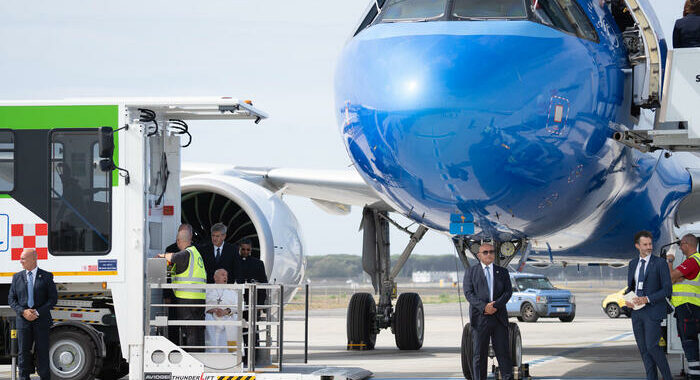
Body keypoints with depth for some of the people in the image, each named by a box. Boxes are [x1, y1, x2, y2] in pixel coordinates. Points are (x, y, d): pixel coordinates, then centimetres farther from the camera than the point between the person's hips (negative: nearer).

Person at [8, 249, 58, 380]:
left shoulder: (46, 276, 2)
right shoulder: (17, 277, 9)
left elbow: (53, 298, -1)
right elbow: (11, 299, 8)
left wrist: (38, 312, -12)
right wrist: (23, 311, -10)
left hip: (41, 319, -2)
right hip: (23, 320, 2)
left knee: (42, 351, 0)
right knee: (24, 351, 2)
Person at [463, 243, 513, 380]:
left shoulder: (502, 272, 16)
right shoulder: (471, 272, 10)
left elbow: (508, 292, 5)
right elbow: (468, 293, -2)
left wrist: (496, 305, -12)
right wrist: (484, 307, -16)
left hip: (499, 317, 2)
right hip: (479, 318, -1)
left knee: (503, 352, 0)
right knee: (479, 354, 0)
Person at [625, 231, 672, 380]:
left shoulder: (660, 263, -6)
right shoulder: (633, 264, 12)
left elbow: (667, 290, -9)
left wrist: (647, 299, -19)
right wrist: (627, 300, -1)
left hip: (653, 310, -6)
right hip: (637, 311, 6)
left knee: (652, 346, -14)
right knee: (643, 348, 5)